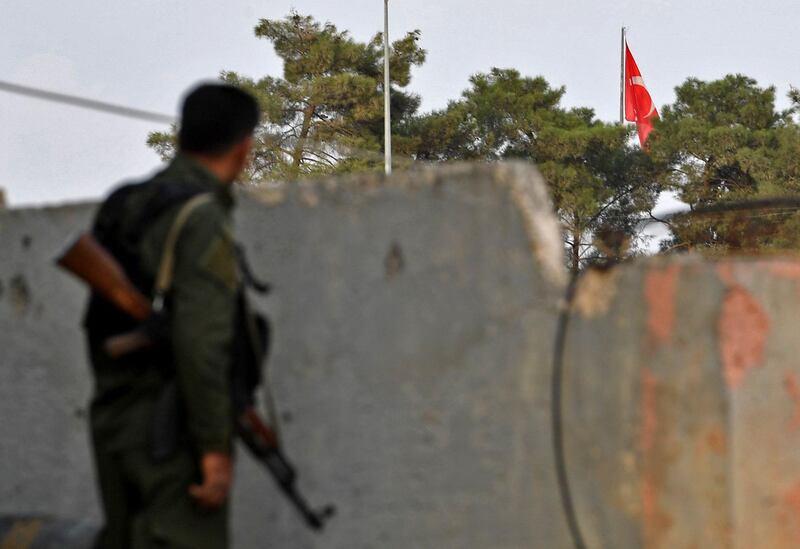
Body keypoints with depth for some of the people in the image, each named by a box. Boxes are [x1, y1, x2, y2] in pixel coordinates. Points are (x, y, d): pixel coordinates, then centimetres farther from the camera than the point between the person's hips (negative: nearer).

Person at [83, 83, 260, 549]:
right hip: (172, 434, -9)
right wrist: (217, 448, -21)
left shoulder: (126, 208, 12)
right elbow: (200, 341, -23)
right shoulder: (204, 220, -15)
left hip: (116, 423, 9)